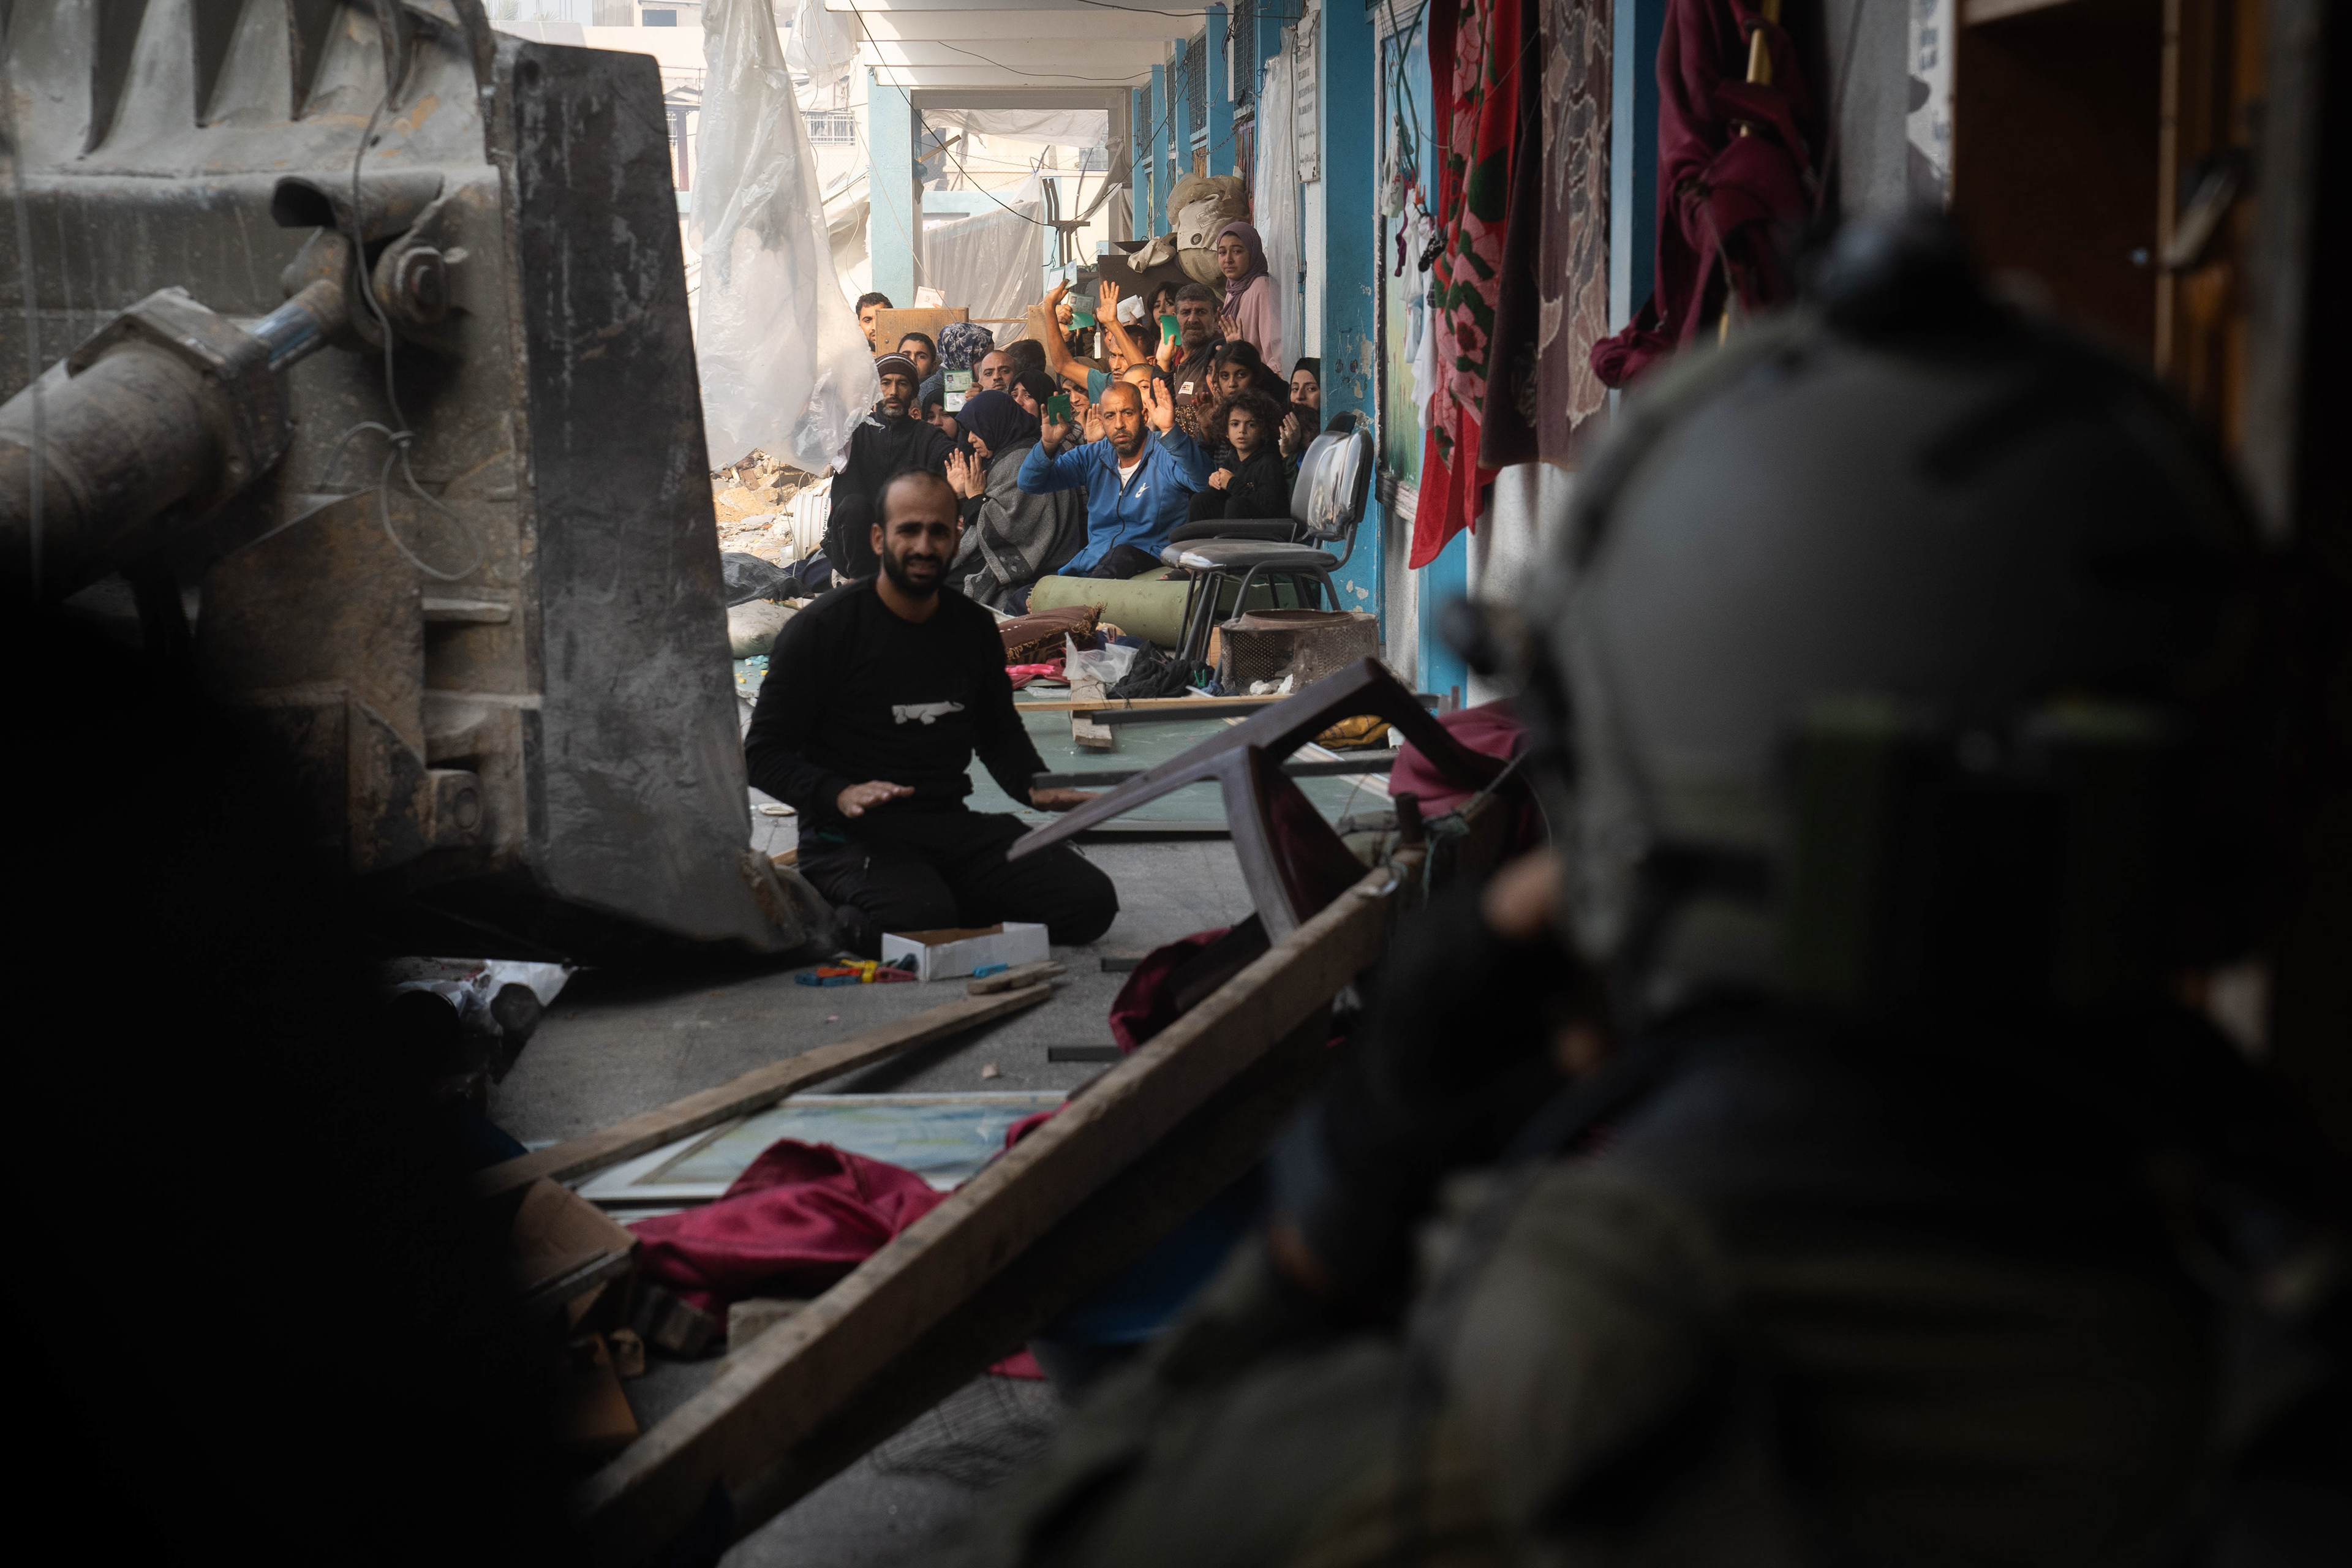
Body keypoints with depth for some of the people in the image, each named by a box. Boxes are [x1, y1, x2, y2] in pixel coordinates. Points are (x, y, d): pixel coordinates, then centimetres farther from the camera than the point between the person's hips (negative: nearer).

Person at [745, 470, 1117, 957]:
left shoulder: (974, 628, 11)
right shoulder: (821, 629, -7)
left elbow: (999, 731, 27)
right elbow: (764, 752, -6)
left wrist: (1034, 786, 5)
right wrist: (838, 795, -25)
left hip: (952, 825, 6)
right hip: (851, 837, -6)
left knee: (1090, 902, -12)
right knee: (922, 924, -36)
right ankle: (837, 918, -3)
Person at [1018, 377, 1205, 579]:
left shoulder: (1165, 455, -2)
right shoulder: (1094, 457, 14)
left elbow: (1200, 481, -25)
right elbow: (1030, 483, 10)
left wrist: (1170, 431, -39)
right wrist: (1048, 445, -11)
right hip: (1089, 566, 3)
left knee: (1123, 554, -38)